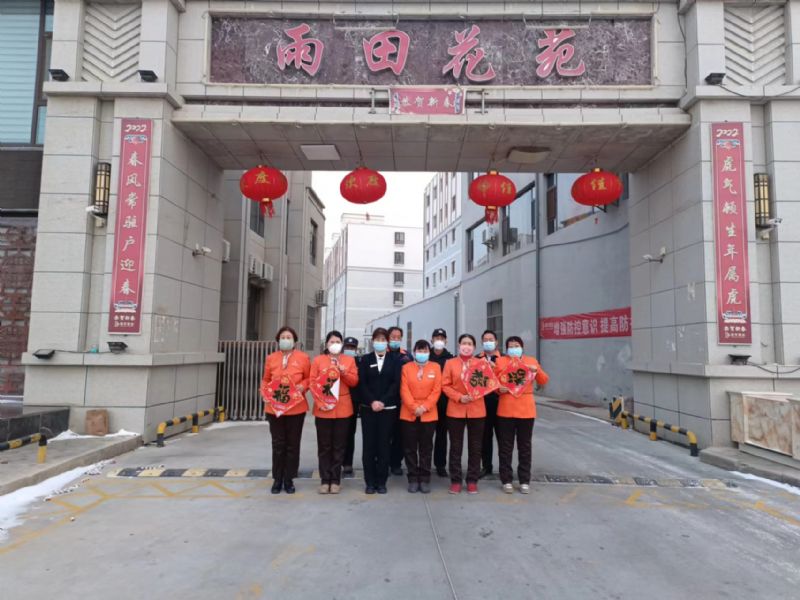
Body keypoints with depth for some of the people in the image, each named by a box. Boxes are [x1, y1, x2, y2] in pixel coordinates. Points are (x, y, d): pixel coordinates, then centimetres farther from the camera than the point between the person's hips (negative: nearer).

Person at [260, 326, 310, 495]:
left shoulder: (303, 358, -1)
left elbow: (309, 378, 5)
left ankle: (289, 479, 20)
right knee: (278, 444, 8)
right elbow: (265, 380, 11)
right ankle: (277, 479, 19)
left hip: (296, 408, -1)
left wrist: (303, 386, -14)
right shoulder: (271, 358, 5)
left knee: (292, 444, 7)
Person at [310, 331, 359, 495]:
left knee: (339, 446, 6)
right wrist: (319, 402, -13)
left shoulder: (349, 360, 7)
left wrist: (344, 373, -16)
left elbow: (354, 382, 2)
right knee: (324, 446, 4)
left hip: (343, 409, 1)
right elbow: (312, 382, -1)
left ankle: (335, 479, 15)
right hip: (323, 409, -1)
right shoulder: (318, 360, 3)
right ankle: (325, 480, 13)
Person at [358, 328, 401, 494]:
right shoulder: (365, 359, 8)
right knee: (369, 444, 1)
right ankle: (370, 482, 9)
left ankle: (381, 482, 9)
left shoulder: (394, 360, 6)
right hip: (368, 408, 1)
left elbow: (396, 383, -3)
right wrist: (372, 401, -13)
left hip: (388, 408, 0)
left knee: (384, 444, 1)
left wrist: (383, 402, -13)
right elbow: (362, 383, 0)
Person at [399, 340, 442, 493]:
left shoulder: (435, 367, 3)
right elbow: (404, 390, -4)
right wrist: (414, 407, -14)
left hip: (429, 415, 0)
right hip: (408, 414, 0)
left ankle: (425, 479, 15)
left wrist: (425, 407, -13)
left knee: (426, 448, 7)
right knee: (410, 448, 5)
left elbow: (436, 390, -3)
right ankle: (413, 479, 15)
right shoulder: (406, 367, 3)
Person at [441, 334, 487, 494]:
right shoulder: (450, 363, 3)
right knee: (456, 447, 6)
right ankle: (455, 480, 16)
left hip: (476, 410, 1)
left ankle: (472, 480, 18)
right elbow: (445, 385, -1)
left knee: (475, 447, 7)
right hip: (455, 410, -1)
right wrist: (459, 397, -14)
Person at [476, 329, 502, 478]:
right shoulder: (476, 359, 9)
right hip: (482, 403, 2)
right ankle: (486, 466, 20)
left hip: (499, 402, -2)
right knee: (485, 436, 8)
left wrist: (494, 368, -20)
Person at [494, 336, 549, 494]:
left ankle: (524, 481, 17)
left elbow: (544, 382, 6)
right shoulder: (500, 361, 3)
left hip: (526, 410, 1)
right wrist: (498, 388, -15)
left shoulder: (531, 361, 7)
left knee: (525, 447, 8)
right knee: (505, 447, 4)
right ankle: (506, 480, 14)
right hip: (505, 410, -1)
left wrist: (537, 370, -11)